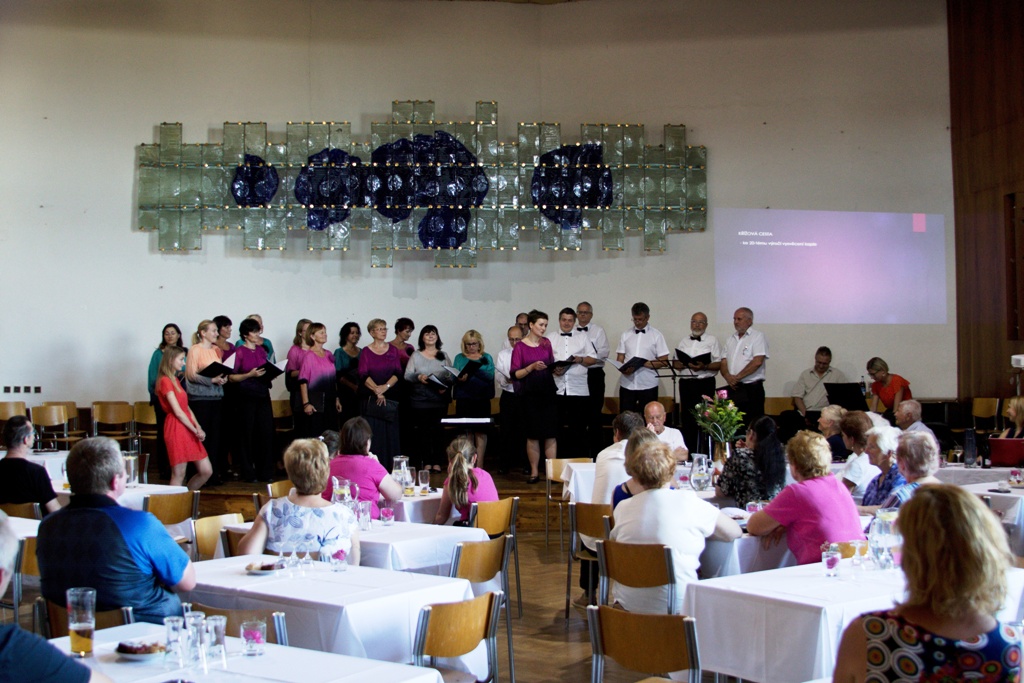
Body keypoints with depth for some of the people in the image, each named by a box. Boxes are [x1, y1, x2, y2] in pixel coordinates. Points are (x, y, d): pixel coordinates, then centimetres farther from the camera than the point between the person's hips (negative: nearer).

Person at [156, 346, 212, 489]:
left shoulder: (175, 380, 19)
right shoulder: (165, 381, -9)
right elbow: (177, 411, -14)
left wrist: (198, 427, 0)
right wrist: (195, 430, -10)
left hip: (189, 429, 9)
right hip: (176, 429, -9)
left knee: (206, 471, 6)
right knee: (179, 475, -6)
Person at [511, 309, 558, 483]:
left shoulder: (546, 343, 8)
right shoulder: (520, 347, -4)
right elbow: (515, 374, -7)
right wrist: (532, 367, -20)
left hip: (547, 392, 3)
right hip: (530, 394, -3)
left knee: (550, 433, -2)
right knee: (533, 434, 3)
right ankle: (534, 472, 12)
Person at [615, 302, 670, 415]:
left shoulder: (656, 336, 3)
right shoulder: (625, 335, 10)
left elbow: (664, 361, 0)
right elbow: (620, 359, 9)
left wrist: (645, 364, -15)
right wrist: (623, 369, -14)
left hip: (648, 385, -2)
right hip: (627, 384, 2)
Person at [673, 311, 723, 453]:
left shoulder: (712, 340, 4)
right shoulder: (683, 342, 18)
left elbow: (719, 364, -3)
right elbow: (675, 363, 13)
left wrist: (704, 366, -19)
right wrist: (687, 364, -7)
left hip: (705, 383, -4)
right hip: (686, 383, 4)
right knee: (687, 419, 6)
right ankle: (688, 451, 13)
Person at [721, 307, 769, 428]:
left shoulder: (757, 337, -2)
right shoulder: (731, 339, 18)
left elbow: (757, 362, -14)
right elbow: (724, 362, 14)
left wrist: (737, 377, -12)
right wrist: (728, 377, -7)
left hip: (752, 388, -6)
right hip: (733, 389, 6)